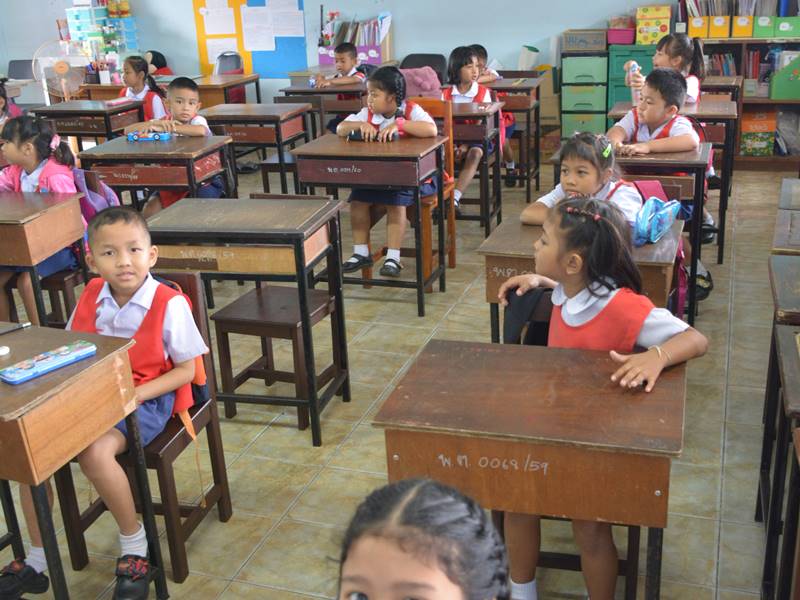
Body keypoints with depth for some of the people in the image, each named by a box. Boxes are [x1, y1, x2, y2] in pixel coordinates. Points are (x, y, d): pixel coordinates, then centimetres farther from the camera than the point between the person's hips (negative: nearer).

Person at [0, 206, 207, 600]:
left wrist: (136, 394, -21)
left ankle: (134, 545, -7)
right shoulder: (91, 296, 1)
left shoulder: (169, 304, -15)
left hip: (146, 400, -6)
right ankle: (37, 560, 5)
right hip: (92, 394, 6)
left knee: (95, 451, -32)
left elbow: (185, 370, -10)